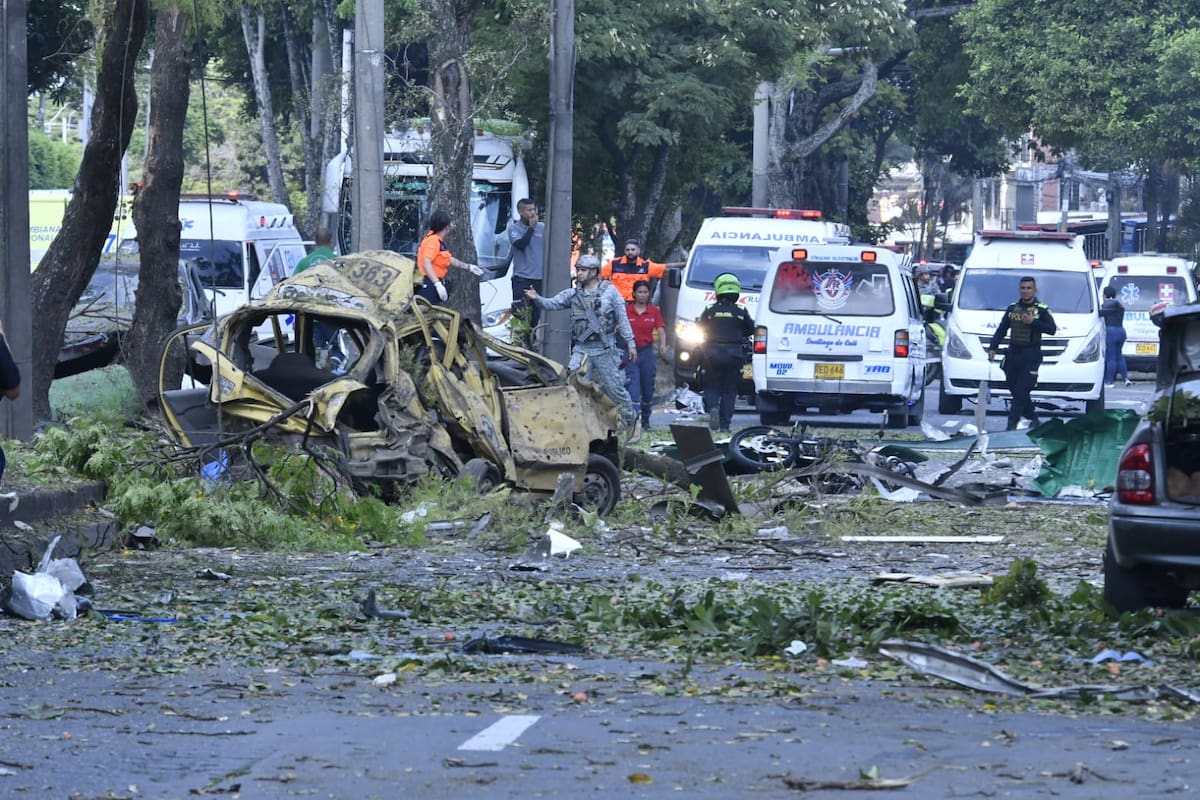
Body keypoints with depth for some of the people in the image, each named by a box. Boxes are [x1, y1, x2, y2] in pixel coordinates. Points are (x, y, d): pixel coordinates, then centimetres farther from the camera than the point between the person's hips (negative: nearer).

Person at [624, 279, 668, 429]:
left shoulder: (654, 311, 5)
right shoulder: (626, 310, -1)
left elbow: (661, 330, -2)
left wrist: (663, 345, -18)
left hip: (647, 352, 3)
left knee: (648, 389, 11)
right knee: (633, 388, -13)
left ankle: (645, 420, 27)